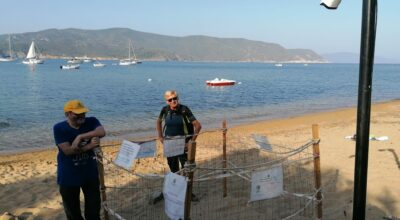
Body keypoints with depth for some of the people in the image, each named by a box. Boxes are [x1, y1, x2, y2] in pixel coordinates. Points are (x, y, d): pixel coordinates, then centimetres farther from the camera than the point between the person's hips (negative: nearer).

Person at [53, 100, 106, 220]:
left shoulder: (91, 122, -6)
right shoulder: (59, 128, -13)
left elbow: (102, 132, -27)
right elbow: (67, 150, -22)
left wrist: (80, 136, -31)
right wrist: (89, 146, -24)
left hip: (90, 172, 2)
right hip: (68, 175, -2)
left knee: (93, 207, 14)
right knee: (72, 209, 14)